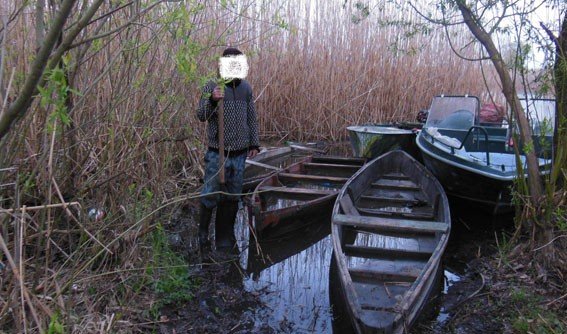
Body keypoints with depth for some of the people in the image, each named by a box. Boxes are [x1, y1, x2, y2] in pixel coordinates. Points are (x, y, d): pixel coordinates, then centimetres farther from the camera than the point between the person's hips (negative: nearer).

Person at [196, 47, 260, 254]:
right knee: (210, 196, -1)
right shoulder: (212, 86, -5)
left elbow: (252, 118, 16)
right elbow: (201, 116, -10)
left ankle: (225, 240, 24)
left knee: (232, 198, 10)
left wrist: (254, 143, 14)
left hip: (239, 153, 4)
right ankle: (202, 235, 21)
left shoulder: (246, 88, 9)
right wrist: (212, 100, -28)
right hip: (217, 153, -4)